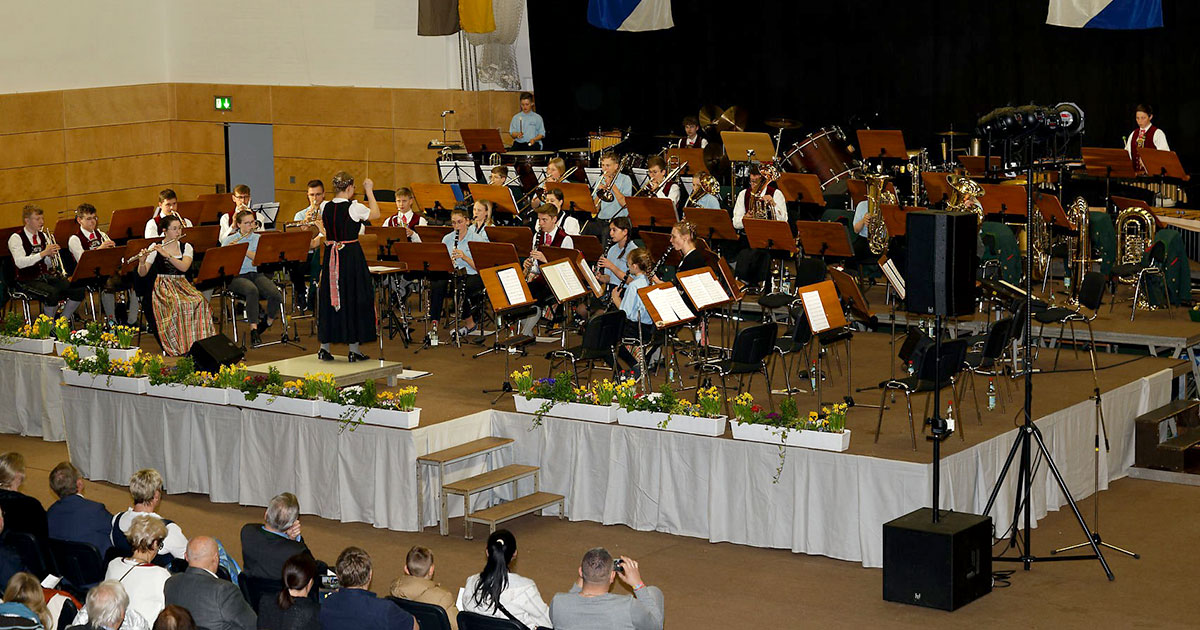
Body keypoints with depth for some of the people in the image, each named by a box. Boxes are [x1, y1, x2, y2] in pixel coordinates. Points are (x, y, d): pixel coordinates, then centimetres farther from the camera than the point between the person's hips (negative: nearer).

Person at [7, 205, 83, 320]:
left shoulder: (43, 236, 13)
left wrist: (51, 256, -9)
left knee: (78, 290, -15)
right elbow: (20, 263, -22)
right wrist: (44, 253, -26)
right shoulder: (16, 238, -6)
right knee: (52, 293, -35)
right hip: (27, 280, -6)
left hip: (46, 276, 6)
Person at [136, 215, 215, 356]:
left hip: (182, 285, 3)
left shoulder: (186, 247, 11)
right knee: (178, 305, -35)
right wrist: (142, 261, -23)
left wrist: (166, 254, -20)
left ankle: (198, 339, -24)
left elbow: (184, 267, -9)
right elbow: (142, 273, -1)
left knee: (199, 301, -30)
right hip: (163, 287, -3)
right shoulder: (155, 248, 4)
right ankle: (177, 345, -26)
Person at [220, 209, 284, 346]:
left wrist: (245, 250, -16)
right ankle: (254, 330, -33)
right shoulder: (228, 241, 7)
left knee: (276, 296, -25)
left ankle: (267, 322, 6)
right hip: (237, 277, -3)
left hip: (257, 274, 3)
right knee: (252, 290, -38)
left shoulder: (258, 239, 12)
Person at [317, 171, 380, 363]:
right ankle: (354, 349, 8)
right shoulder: (354, 208, -14)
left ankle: (325, 346, 15)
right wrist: (369, 190, 11)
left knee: (329, 297, 13)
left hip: (331, 256, 5)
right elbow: (375, 214, 3)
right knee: (354, 298, 5)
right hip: (352, 256, -5)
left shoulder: (325, 208, 0)